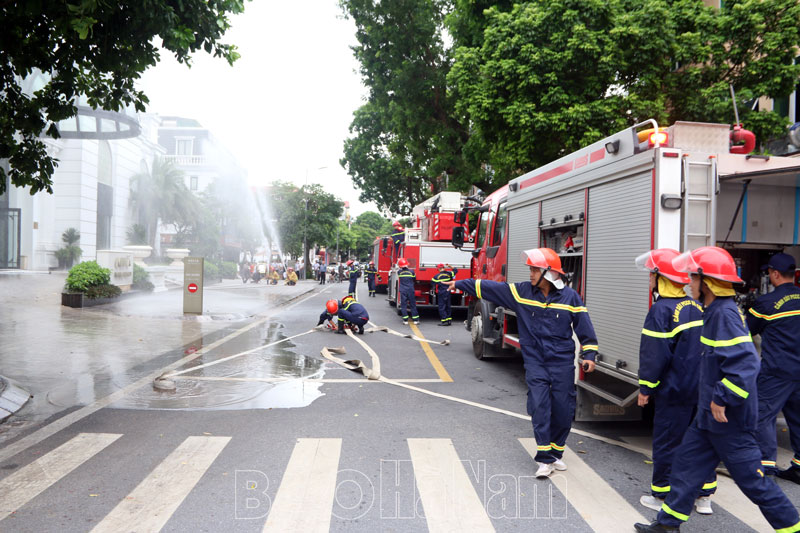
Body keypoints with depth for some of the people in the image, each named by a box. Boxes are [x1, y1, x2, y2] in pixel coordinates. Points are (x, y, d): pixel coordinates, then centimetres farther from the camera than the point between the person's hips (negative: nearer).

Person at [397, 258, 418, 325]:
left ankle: (405, 320, 2)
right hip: (411, 290, 0)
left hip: (402, 291, 0)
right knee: (413, 305, 7)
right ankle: (415, 319, 8)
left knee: (403, 305, 5)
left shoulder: (399, 272, -4)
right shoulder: (411, 271, -5)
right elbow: (414, 279, 7)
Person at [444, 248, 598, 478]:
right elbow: (489, 287, 3)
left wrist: (589, 355, -4)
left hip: (563, 363, 0)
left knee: (563, 410, 4)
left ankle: (556, 452, 25)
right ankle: (545, 460, 1)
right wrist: (461, 284, 3)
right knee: (539, 407, -8)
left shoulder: (570, 297, -3)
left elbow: (584, 326, 2)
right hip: (535, 362, 0)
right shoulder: (521, 291, 0)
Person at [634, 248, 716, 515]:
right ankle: (704, 497, 24)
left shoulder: (661, 310, -16)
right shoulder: (697, 307, 7)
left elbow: (654, 355, -17)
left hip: (674, 392, -7)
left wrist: (645, 388, -8)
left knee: (666, 443, 4)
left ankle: (662, 496, 14)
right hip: (703, 389, 7)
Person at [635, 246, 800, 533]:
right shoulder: (715, 311, 8)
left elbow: (745, 362, -31)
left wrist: (723, 399, -27)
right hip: (710, 413, 10)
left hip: (729, 417, -10)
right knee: (687, 463, 14)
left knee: (751, 477, 4)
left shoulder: (725, 314, -23)